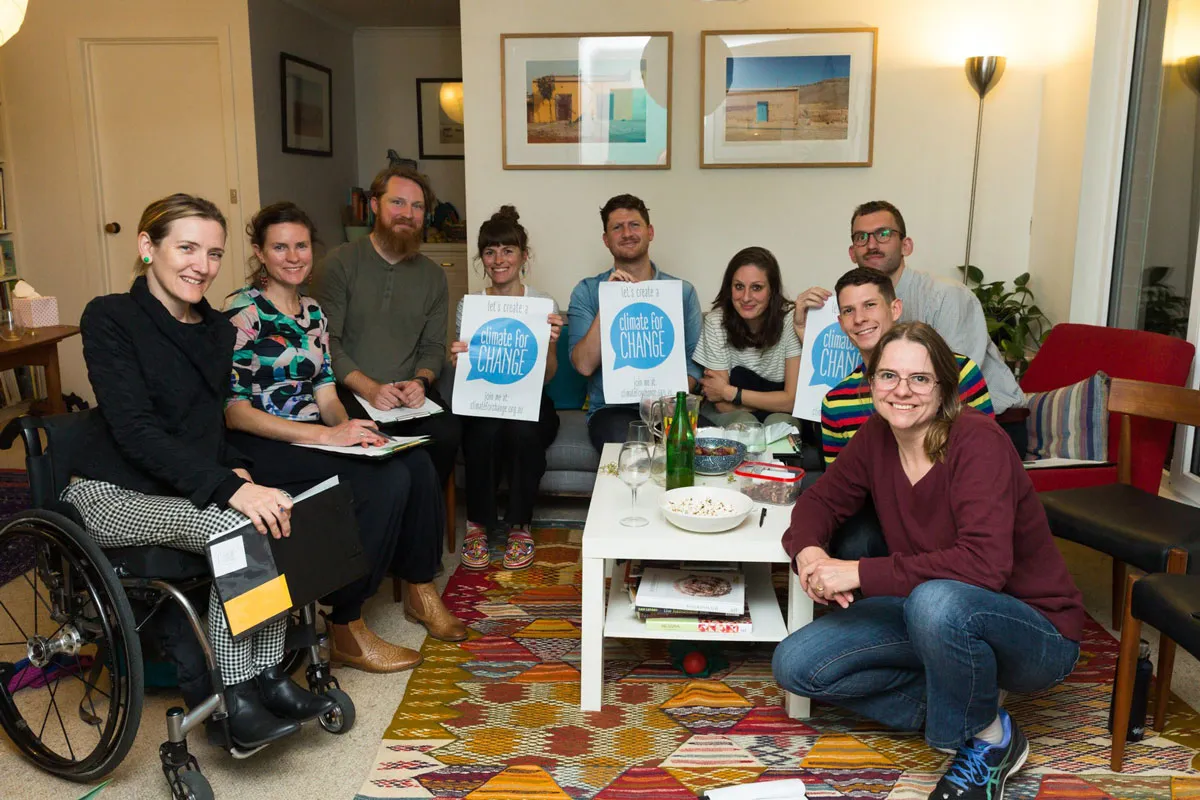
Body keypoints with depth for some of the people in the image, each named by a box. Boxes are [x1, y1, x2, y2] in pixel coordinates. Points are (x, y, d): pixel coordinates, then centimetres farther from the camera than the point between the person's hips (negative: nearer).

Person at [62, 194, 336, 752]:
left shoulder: (217, 329, 9)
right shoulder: (110, 318, -12)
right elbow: (135, 429, -22)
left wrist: (237, 469, -5)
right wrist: (230, 488, -32)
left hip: (182, 487, 6)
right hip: (112, 494, -6)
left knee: (280, 513, -22)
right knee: (237, 526, -31)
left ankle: (267, 677, -14)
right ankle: (235, 700, -21)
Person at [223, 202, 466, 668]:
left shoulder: (313, 312, 14)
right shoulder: (243, 312, -9)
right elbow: (235, 411, -15)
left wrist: (349, 426, -10)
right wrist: (327, 435, -22)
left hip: (313, 435, 7)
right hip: (262, 449, -7)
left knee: (417, 464, -17)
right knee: (385, 482, -27)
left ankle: (420, 590, 2)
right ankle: (346, 633, -15)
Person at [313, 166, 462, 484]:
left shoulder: (433, 276, 14)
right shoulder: (339, 263, 1)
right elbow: (326, 342, -5)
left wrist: (420, 381, -8)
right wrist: (369, 388, -18)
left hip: (410, 393, 3)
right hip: (349, 394, -3)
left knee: (448, 432, -27)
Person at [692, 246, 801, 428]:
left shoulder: (790, 320, -18)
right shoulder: (716, 322, -16)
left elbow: (793, 400, -17)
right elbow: (724, 406, -15)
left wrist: (729, 392, -17)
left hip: (781, 415, 1)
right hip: (731, 413, -1)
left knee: (779, 423, -32)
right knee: (743, 421, -33)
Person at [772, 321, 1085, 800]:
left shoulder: (977, 440, -24)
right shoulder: (876, 438, -5)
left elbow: (984, 564, -36)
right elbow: (822, 499, 8)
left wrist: (862, 573, -34)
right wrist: (808, 549, -16)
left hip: (1036, 631, -6)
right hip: (930, 614, 6)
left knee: (936, 601, -41)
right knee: (795, 665, -7)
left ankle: (989, 741, -9)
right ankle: (961, 699, 4)